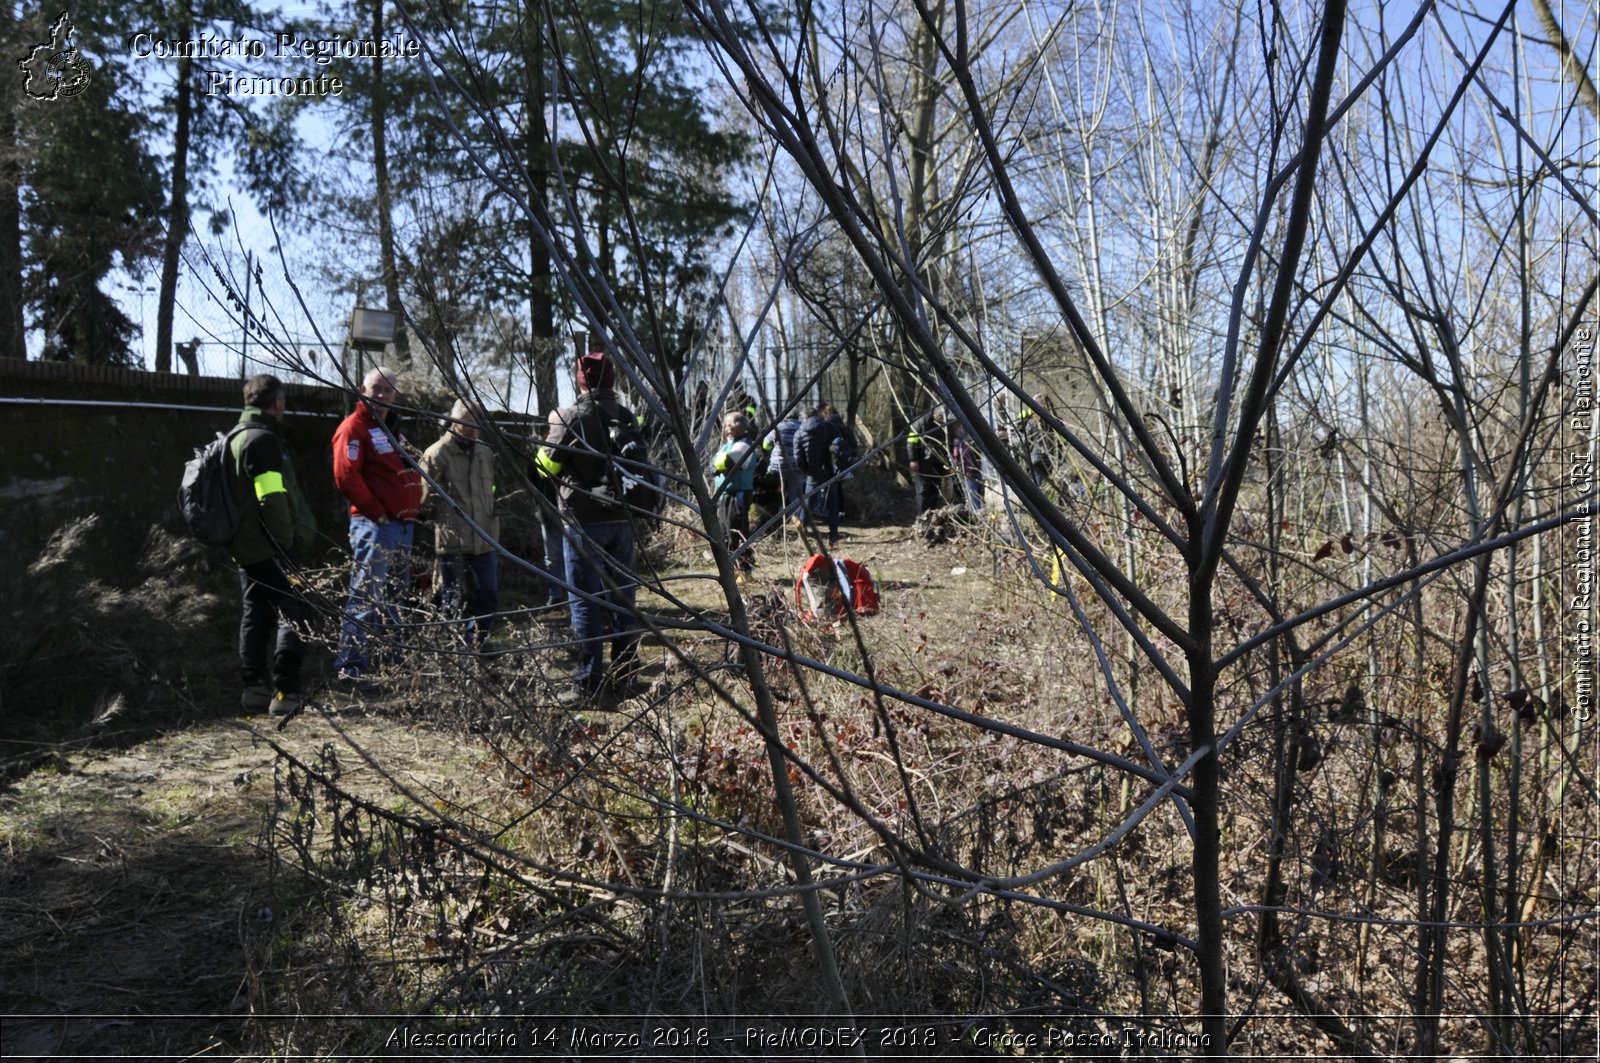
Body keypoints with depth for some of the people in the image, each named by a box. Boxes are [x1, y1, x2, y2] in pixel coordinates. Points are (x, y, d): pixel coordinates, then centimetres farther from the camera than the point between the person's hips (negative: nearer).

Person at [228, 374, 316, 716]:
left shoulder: (236, 437, 17)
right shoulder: (264, 439, -15)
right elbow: (272, 497, -22)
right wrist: (287, 542, -17)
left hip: (245, 546, 10)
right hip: (270, 548, -10)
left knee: (255, 615, 14)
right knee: (293, 612, -5)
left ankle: (254, 689, 18)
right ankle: (285, 692, -9)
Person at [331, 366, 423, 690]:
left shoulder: (390, 430, 19)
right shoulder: (354, 427, -9)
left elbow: (408, 474, 26)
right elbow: (345, 476, -20)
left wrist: (413, 508, 11)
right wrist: (376, 511, -16)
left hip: (402, 526, 9)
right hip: (375, 526, -9)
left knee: (394, 599, 17)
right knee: (364, 600, -9)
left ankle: (393, 660, 28)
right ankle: (350, 668, -5)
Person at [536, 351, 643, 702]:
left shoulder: (570, 416, -8)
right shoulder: (627, 417, 7)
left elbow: (548, 464, -5)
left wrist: (552, 431, 11)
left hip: (585, 519, -5)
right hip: (622, 517, 5)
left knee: (585, 601, -1)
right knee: (622, 597, 11)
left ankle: (588, 683, -1)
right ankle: (624, 676, 17)